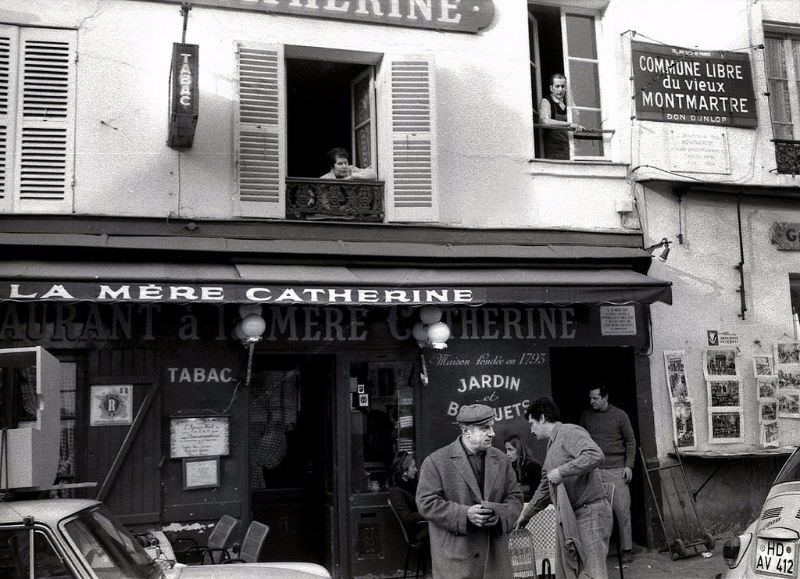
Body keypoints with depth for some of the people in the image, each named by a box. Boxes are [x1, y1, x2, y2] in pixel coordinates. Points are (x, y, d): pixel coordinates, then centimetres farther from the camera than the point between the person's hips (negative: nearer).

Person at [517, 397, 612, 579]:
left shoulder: (569, 432, -9)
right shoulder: (551, 444, 21)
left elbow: (595, 455, -28)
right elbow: (545, 488, 30)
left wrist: (561, 472, -25)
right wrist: (526, 514, 33)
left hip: (589, 513, -10)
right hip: (566, 518, 10)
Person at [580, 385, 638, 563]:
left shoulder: (620, 415, 1)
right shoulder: (586, 415, 7)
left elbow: (630, 441, 5)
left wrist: (629, 465, -2)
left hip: (616, 470, -2)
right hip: (593, 470, 2)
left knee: (622, 511, -1)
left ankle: (627, 549, 9)